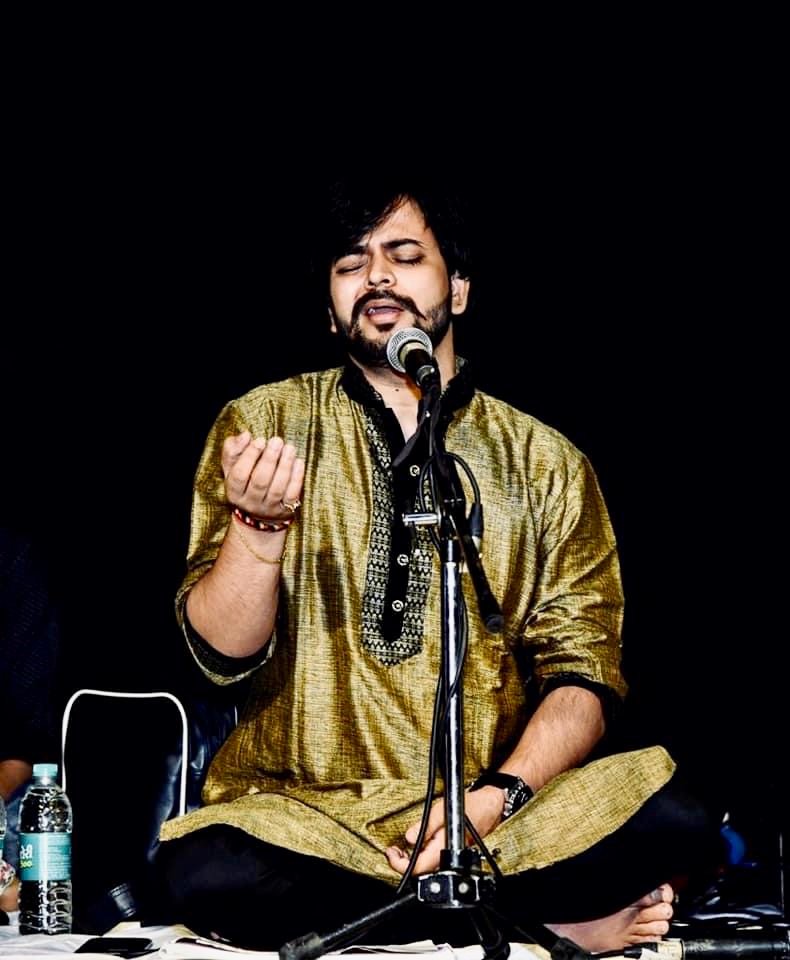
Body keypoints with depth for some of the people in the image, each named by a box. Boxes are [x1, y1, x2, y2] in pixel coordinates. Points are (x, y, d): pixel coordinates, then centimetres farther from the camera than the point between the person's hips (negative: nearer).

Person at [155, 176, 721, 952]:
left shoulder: (545, 463, 8)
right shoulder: (263, 422, 6)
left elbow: (582, 671, 3)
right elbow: (222, 652, 0)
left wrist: (496, 797, -16)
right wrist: (260, 522, -20)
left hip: (496, 813, 0)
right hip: (300, 804, 0)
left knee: (667, 821, -28)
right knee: (206, 872, -34)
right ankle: (549, 919, -16)